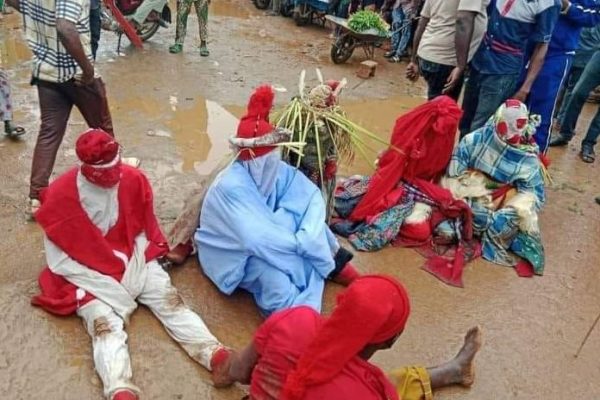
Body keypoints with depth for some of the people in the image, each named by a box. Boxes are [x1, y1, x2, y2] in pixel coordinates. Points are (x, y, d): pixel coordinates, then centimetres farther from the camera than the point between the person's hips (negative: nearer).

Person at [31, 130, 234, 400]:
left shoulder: (132, 179, -3)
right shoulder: (61, 195, -13)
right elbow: (60, 257, -11)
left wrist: (144, 258, -3)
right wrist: (114, 275, -17)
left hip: (134, 260, 4)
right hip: (89, 274, -3)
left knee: (170, 300, -16)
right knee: (105, 323, -25)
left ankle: (215, 355, -32)